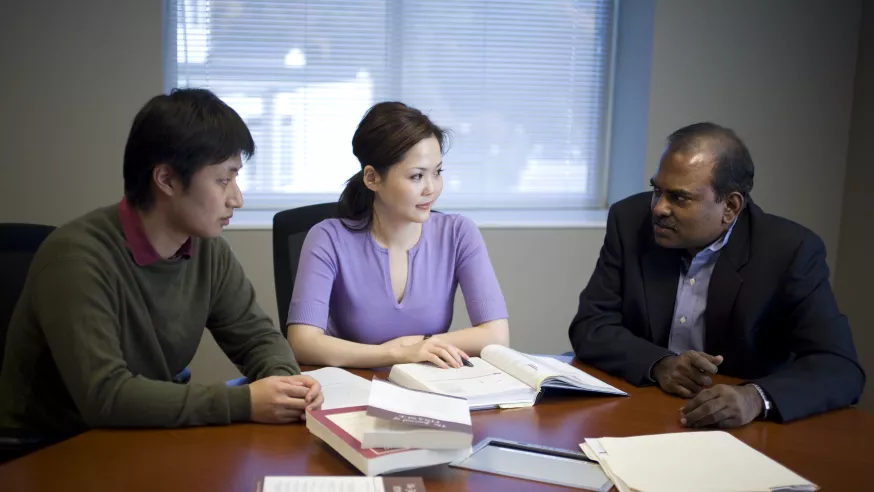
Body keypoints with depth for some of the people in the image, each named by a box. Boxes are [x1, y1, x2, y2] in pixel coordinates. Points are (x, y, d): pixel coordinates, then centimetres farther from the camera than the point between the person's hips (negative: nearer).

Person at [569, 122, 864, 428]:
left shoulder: (791, 251, -12)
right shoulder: (630, 221, -6)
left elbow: (841, 368, -17)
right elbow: (590, 328, -6)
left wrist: (756, 397, -34)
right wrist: (659, 364, -24)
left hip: (740, 434, 0)